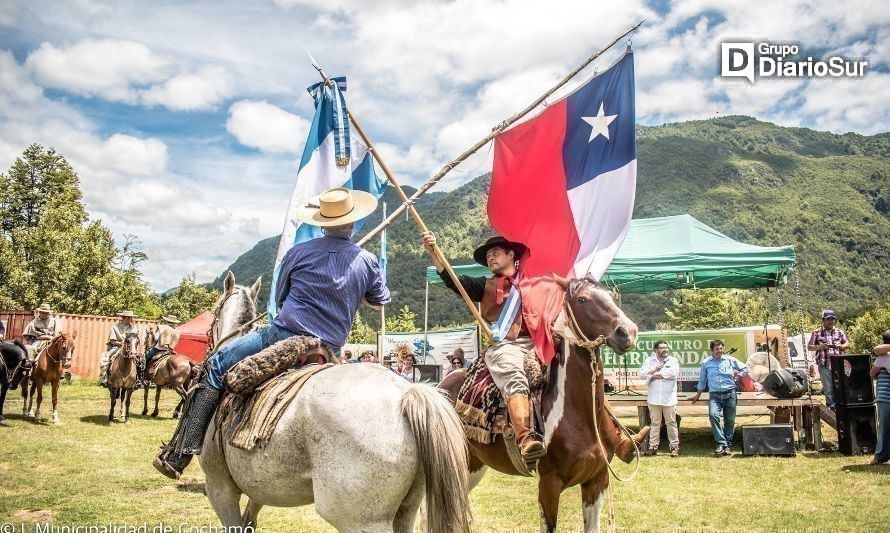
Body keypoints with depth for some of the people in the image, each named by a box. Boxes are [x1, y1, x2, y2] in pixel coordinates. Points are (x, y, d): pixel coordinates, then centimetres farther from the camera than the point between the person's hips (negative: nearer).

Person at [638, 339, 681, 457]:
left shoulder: (673, 360, 5)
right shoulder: (649, 361, 10)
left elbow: (674, 373, -13)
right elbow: (642, 374, -1)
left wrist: (655, 375, -8)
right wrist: (654, 369, -13)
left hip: (669, 397, -1)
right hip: (654, 397, 1)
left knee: (671, 423, 2)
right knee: (655, 423, 8)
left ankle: (675, 447, 10)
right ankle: (653, 447, 13)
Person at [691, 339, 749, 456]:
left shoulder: (730, 360, 8)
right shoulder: (706, 363, 9)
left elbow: (745, 369, 20)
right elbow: (702, 381, 18)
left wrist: (737, 376, 6)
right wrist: (697, 395, 20)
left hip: (729, 393, 1)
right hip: (715, 395, -1)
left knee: (730, 420, 3)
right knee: (713, 415, -25)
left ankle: (728, 445, 14)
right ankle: (721, 443, -22)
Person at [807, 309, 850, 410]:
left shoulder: (840, 332, 14)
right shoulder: (816, 333, 6)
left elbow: (848, 344, 15)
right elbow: (809, 347, 6)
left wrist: (841, 346, -8)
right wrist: (819, 347, -15)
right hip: (824, 366, -2)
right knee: (829, 389, 0)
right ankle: (832, 407, 6)